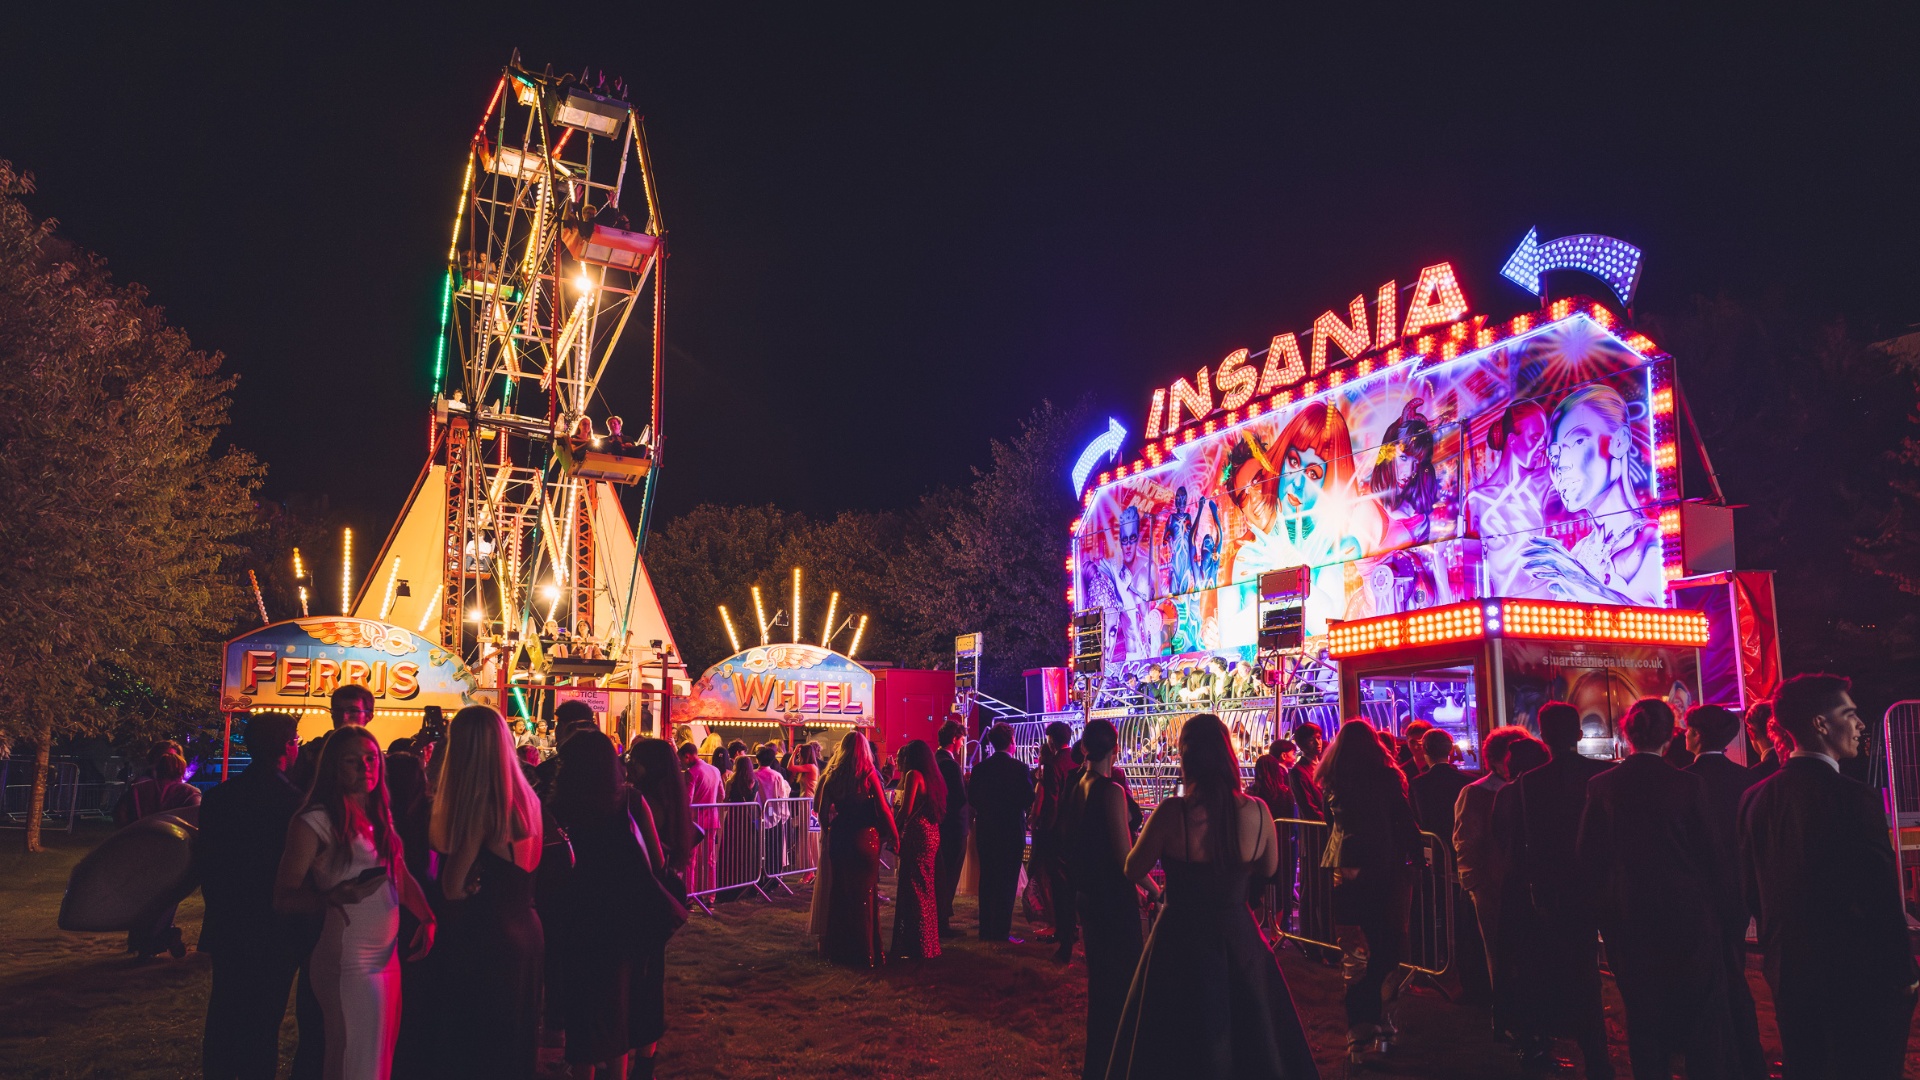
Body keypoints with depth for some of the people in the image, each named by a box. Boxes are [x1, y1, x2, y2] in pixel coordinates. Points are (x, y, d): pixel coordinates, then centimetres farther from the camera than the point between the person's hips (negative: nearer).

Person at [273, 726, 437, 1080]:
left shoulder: (380, 816, 12)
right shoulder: (314, 821, -10)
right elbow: (283, 898, -11)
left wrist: (427, 918, -1)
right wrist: (333, 897, -29)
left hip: (388, 955, 7)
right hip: (348, 961, -7)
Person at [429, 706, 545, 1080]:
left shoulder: (480, 805, -19)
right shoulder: (524, 796, 3)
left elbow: (453, 887, -20)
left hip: (483, 941, -8)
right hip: (525, 931, 8)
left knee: (478, 1050, 8)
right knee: (515, 1042, 21)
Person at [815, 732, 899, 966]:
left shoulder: (832, 775, 0)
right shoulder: (869, 775, -11)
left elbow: (820, 807, 4)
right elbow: (883, 809, -11)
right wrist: (895, 836, -1)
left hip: (839, 839, 4)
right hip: (865, 838, -4)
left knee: (839, 891, 16)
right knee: (864, 893, 5)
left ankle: (837, 946, 26)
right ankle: (864, 950, 10)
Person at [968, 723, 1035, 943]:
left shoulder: (980, 768, -1)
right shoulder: (1019, 768, -12)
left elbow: (972, 798, 1)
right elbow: (1029, 799, -12)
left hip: (985, 832, 4)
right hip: (1012, 832, -4)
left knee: (987, 881, 13)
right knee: (1007, 882, 2)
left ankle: (986, 929, 17)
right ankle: (1001, 930, 1)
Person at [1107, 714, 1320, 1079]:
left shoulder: (1173, 812, -21)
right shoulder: (1256, 812, -12)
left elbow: (1133, 871, -10)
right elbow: (1269, 868, 6)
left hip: (1182, 943, -3)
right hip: (1239, 940, 3)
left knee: (1177, 1048, 17)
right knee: (1252, 1045, 23)